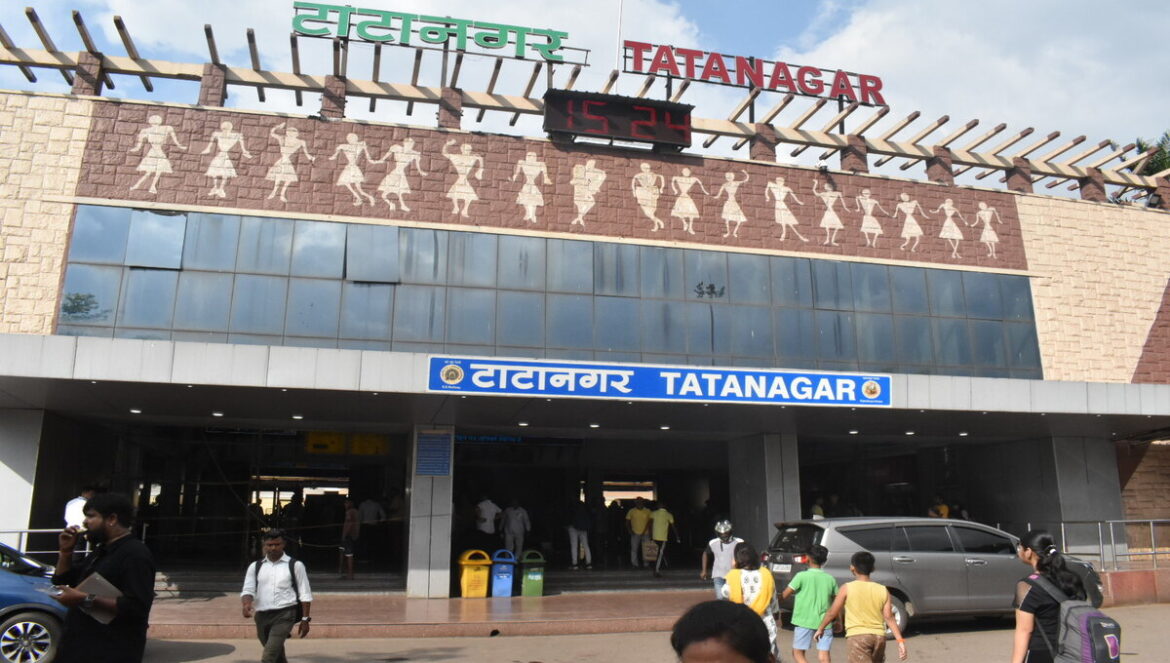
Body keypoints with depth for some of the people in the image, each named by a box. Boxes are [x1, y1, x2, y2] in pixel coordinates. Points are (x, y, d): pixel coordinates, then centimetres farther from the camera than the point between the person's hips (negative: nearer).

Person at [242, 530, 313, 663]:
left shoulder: (295, 565, 1)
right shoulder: (255, 566, 10)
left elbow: (305, 594, 1)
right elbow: (248, 590, 2)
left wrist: (305, 619, -4)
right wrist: (246, 604, -20)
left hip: (284, 614, -5)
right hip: (262, 616, 5)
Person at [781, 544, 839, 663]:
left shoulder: (802, 576, -7)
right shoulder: (830, 579, 5)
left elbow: (784, 596, -9)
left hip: (804, 621, -4)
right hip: (824, 622, 4)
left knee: (798, 653, 10)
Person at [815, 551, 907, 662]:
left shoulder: (847, 588, -3)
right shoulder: (883, 590, 5)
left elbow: (832, 613, 2)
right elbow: (889, 618, -3)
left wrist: (820, 629, 15)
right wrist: (900, 640, -2)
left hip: (858, 636, -5)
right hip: (879, 636, 5)